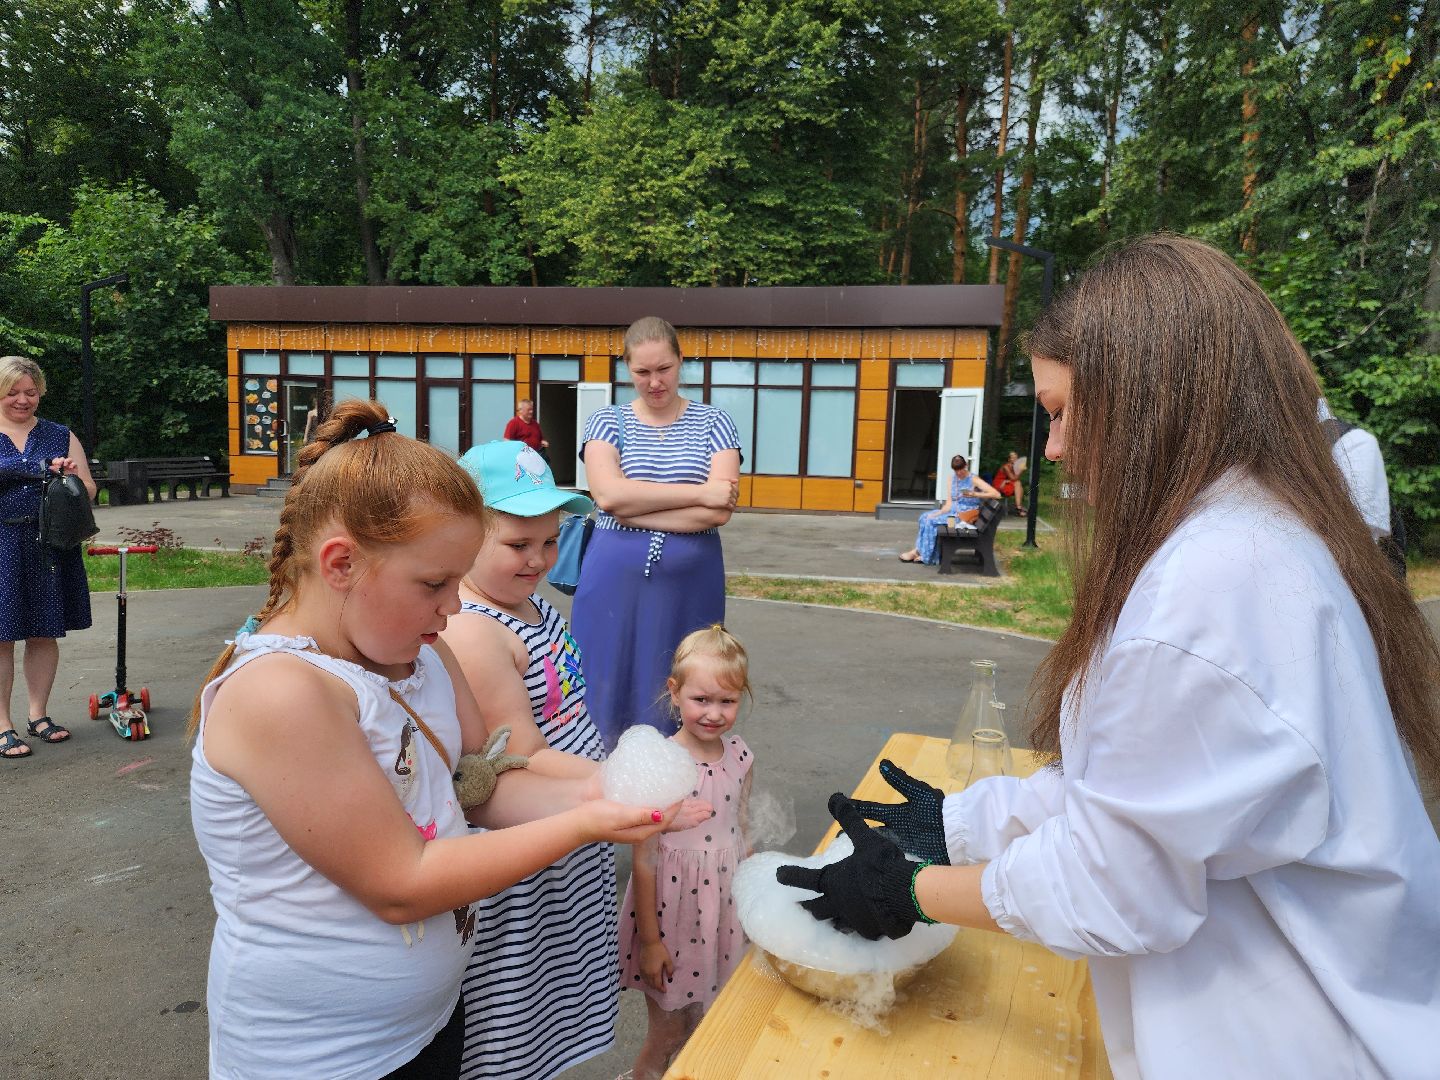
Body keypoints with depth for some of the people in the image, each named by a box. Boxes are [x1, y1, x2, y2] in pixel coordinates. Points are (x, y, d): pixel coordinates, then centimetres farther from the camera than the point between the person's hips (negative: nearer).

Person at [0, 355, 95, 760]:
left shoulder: (60, 435, 9)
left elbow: (88, 491, 7)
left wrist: (71, 476, -13)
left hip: (50, 546, 2)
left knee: (45, 634, 10)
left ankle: (38, 715, 23)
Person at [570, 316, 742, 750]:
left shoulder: (714, 422, 4)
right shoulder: (606, 422, 5)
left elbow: (719, 511, -9)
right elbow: (608, 493, -14)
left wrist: (631, 510, -13)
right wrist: (699, 492, -15)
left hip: (690, 584, 0)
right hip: (614, 582, 0)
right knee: (609, 693, 6)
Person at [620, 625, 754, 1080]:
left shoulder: (739, 755, -5)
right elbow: (644, 859, -16)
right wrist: (649, 939, -10)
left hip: (726, 905, 5)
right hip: (674, 909, -5)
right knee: (668, 1035, 13)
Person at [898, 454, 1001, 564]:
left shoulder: (973, 480, -11)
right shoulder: (952, 478, 8)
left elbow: (997, 494, -20)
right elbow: (949, 502, 4)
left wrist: (974, 494, -28)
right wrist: (939, 512, -14)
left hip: (965, 514, -7)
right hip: (953, 510, 7)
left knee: (931, 520, -20)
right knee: (925, 517, -11)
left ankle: (919, 552, -6)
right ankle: (924, 554, -10)